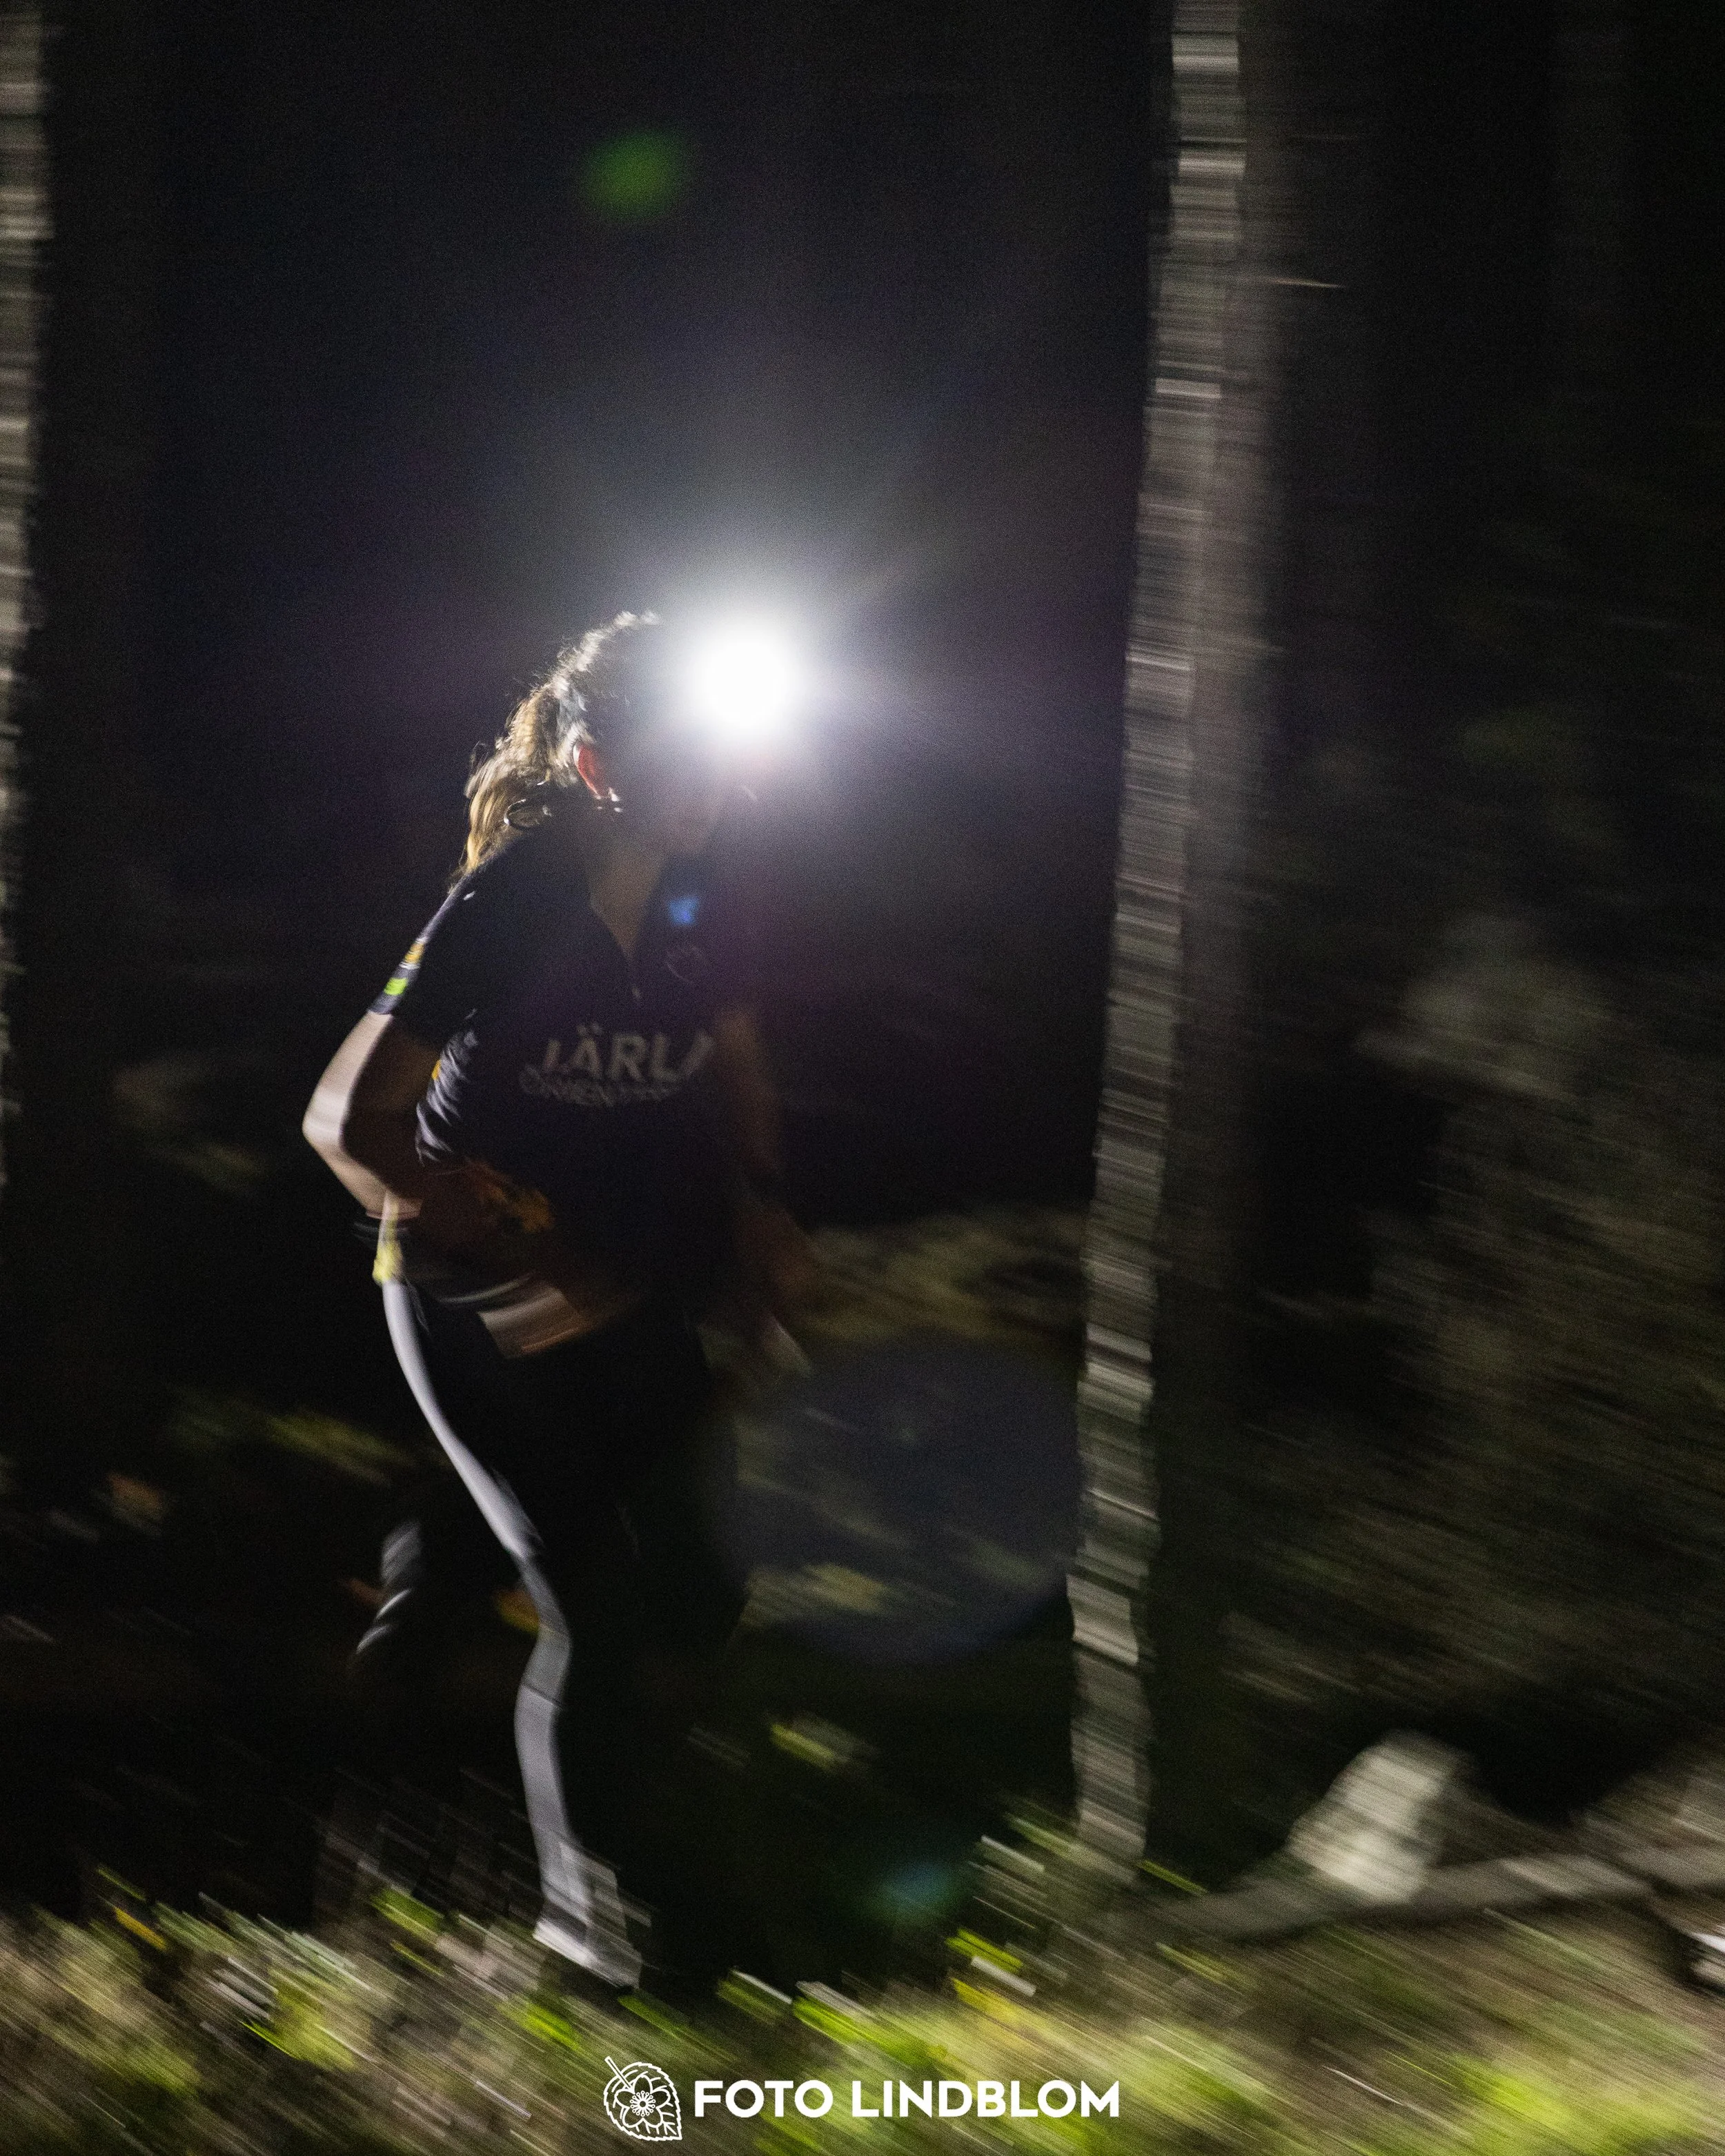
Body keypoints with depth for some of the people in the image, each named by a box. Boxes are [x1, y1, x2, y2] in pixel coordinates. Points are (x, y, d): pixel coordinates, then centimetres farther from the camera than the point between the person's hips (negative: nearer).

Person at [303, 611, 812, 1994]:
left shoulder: (703, 908, -2)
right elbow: (351, 1121, -23)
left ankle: (619, 1828, 27)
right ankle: (579, 1901, 13)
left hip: (627, 1294, 6)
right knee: (594, 1610, -7)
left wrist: (760, 1205, -2)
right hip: (476, 1307, -6)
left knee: (702, 1587, 2)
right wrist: (521, 1264, -25)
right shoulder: (505, 910, -22)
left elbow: (739, 1077, 17)